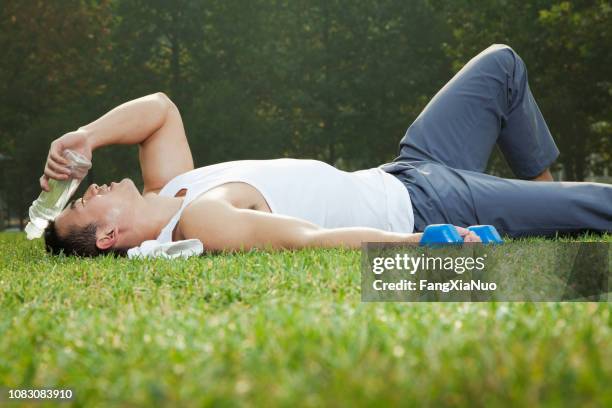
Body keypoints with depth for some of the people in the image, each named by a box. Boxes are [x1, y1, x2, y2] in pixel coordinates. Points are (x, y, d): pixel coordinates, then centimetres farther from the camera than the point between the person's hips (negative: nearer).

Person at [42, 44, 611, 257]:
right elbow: (311, 239, -38)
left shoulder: (166, 190, -2)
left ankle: (543, 187, 39)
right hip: (418, 209, -9)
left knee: (504, 64, 23)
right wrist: (422, 243, -43)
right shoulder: (199, 220, -29)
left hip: (397, 175, 9)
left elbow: (160, 108, 8)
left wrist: (86, 135, -8)